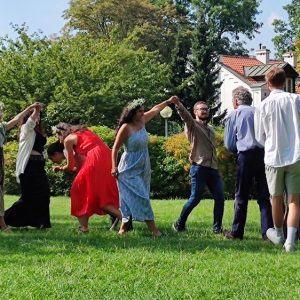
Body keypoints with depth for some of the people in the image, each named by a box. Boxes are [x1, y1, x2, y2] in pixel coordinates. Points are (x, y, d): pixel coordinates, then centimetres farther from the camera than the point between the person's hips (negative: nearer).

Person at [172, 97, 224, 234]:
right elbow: (185, 115, -21)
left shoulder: (210, 129, 21)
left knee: (220, 198, -1)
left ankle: (217, 228, 6)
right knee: (195, 198, -5)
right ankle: (179, 224, 10)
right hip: (199, 168, -6)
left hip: (213, 168, 7)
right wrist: (178, 104, -40)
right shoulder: (192, 125, 0)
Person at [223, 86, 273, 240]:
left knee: (241, 197, 7)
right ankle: (268, 232, 0)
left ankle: (236, 232, 12)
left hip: (246, 156, -3)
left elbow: (229, 144, 7)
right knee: (264, 197, 6)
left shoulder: (234, 115, 5)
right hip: (264, 155, 3)